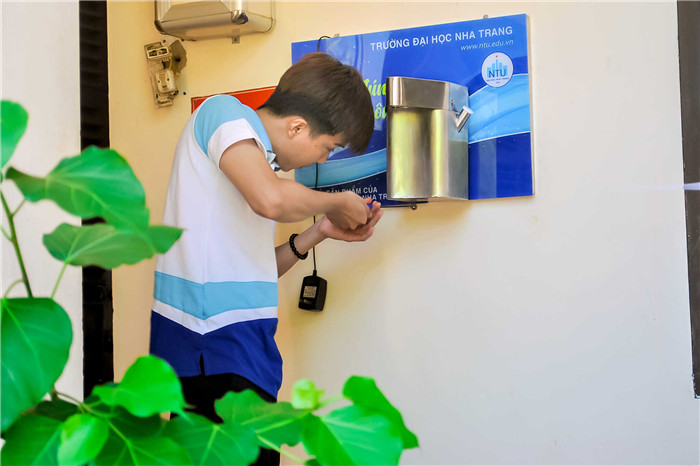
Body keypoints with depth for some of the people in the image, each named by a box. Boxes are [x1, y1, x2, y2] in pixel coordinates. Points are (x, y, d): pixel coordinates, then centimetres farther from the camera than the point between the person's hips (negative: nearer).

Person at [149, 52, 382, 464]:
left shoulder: (258, 158, 21)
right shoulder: (224, 111, -4)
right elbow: (270, 199, -24)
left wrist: (319, 233, 14)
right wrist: (337, 202, -6)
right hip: (215, 339, -9)